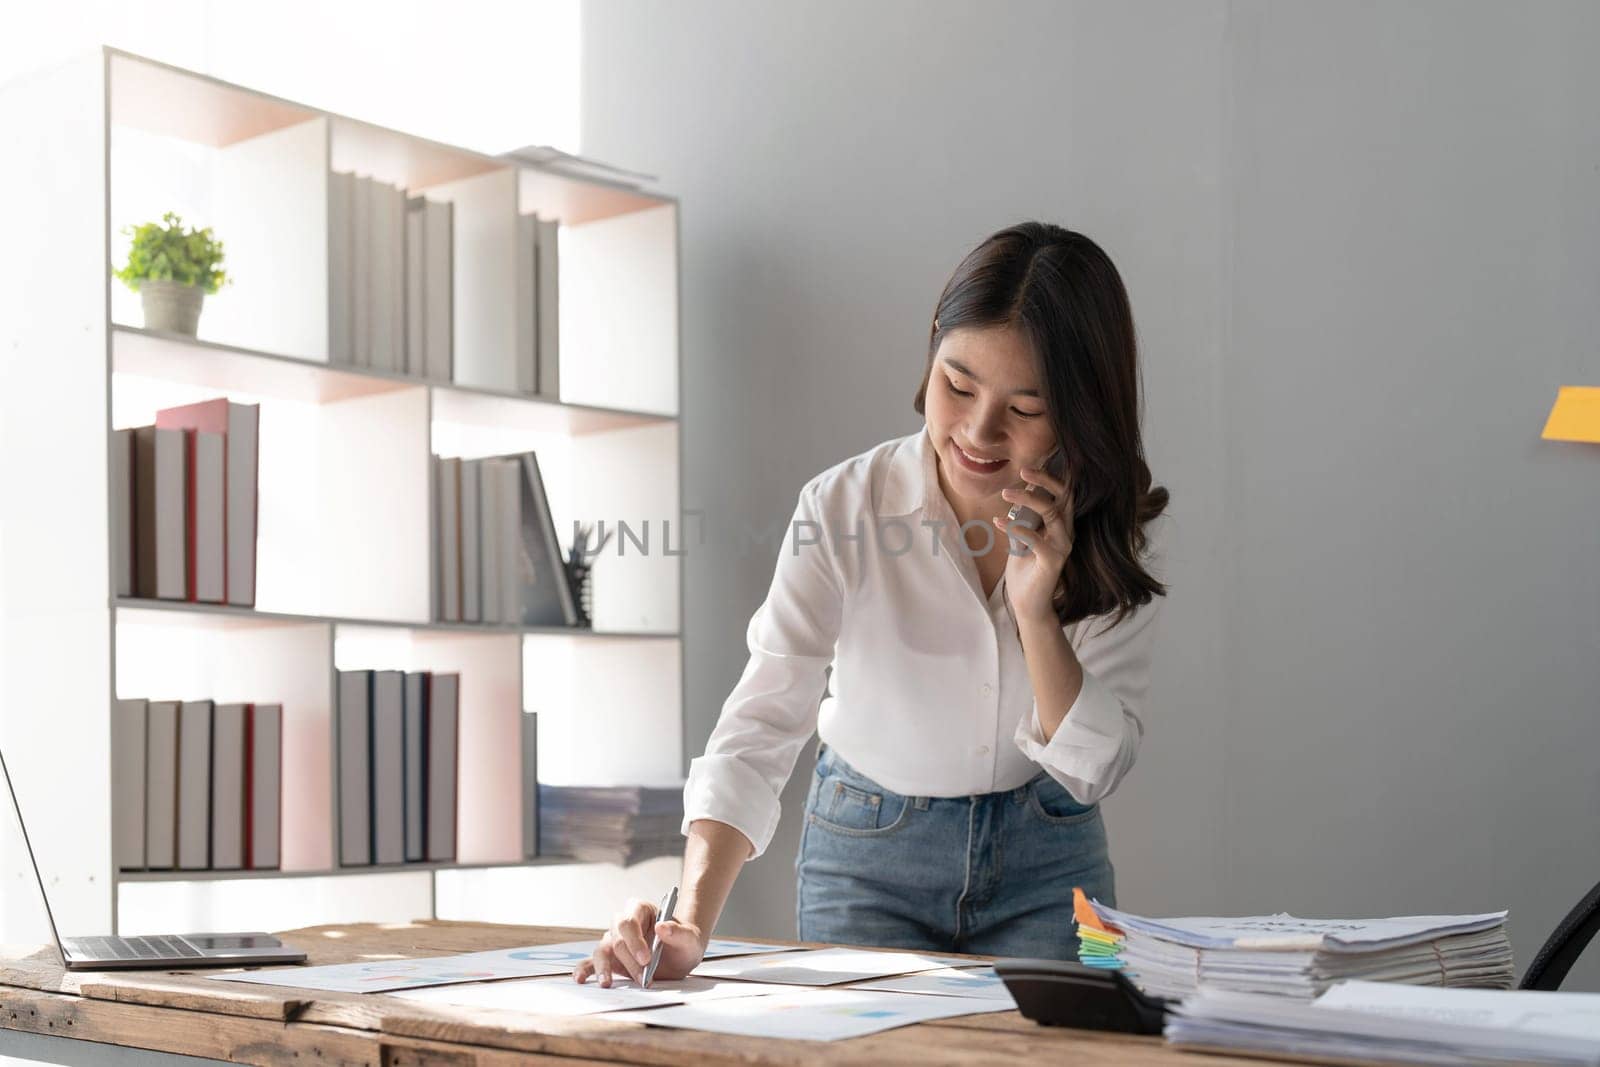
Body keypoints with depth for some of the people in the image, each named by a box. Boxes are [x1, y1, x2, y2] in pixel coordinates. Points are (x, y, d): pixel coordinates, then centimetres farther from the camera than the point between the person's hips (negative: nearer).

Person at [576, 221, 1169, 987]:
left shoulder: (1113, 530, -14)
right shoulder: (845, 509, -22)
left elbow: (1095, 768, -13)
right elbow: (760, 728, -28)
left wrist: (1035, 609, -29)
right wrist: (690, 924, -43)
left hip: (1046, 860, 2)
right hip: (868, 850, -1)